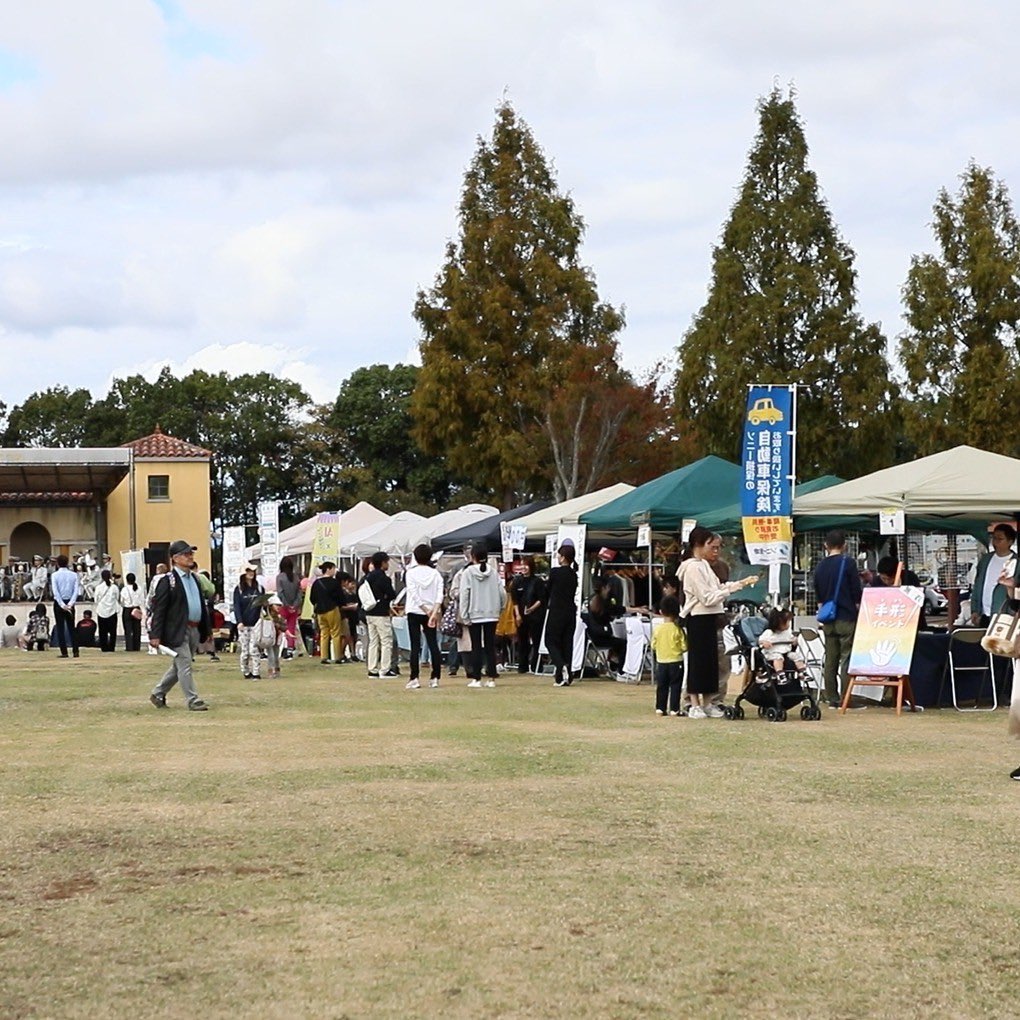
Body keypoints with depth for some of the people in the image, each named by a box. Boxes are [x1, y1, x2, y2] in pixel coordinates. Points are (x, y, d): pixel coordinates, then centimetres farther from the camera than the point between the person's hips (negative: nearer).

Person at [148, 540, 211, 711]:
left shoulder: (194, 579, 16)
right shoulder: (167, 580, -8)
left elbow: (201, 605, 20)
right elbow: (159, 608, -12)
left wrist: (206, 630, 16)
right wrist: (155, 635, -17)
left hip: (194, 631, 8)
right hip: (177, 631, -8)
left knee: (179, 666, 16)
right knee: (185, 665, -7)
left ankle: (158, 694, 29)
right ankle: (193, 701, -4)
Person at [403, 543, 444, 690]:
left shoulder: (411, 572, -4)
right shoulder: (435, 573, 3)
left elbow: (414, 593, -12)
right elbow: (440, 595, -8)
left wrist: (427, 611, -9)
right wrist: (434, 613, -15)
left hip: (414, 612, -2)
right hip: (432, 612, 2)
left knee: (415, 646, -2)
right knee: (433, 644, 5)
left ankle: (414, 678, -7)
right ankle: (435, 678, 2)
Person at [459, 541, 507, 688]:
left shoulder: (468, 572, -7)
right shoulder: (493, 572, 2)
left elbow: (464, 595, -9)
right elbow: (502, 593, 0)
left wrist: (464, 615, -6)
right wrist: (499, 608, 14)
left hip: (474, 615, -3)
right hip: (491, 615, 3)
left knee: (476, 647, 3)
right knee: (490, 647, 7)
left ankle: (476, 678, 2)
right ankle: (491, 678, 5)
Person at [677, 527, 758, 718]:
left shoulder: (703, 566, 16)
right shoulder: (693, 567, -15)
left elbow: (717, 589, 15)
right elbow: (708, 598, -18)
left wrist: (741, 583, 7)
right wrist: (733, 587, -15)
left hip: (710, 618, 9)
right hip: (698, 619, -9)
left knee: (710, 660, 11)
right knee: (698, 661, -4)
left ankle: (707, 703, 16)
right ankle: (695, 705, 1)